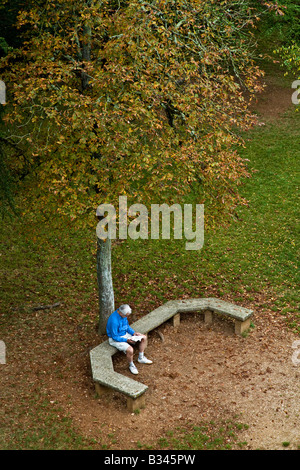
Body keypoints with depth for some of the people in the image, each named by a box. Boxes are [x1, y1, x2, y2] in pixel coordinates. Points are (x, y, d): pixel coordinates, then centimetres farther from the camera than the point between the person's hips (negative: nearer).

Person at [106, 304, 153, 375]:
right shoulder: (114, 321, -34)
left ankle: (141, 358, 18)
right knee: (130, 350, -31)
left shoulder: (123, 314, -8)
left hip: (124, 334, 9)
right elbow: (115, 337, -25)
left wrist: (134, 333, -7)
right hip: (115, 339, -9)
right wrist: (127, 340, -27)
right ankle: (131, 365, -1)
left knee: (144, 338, 3)